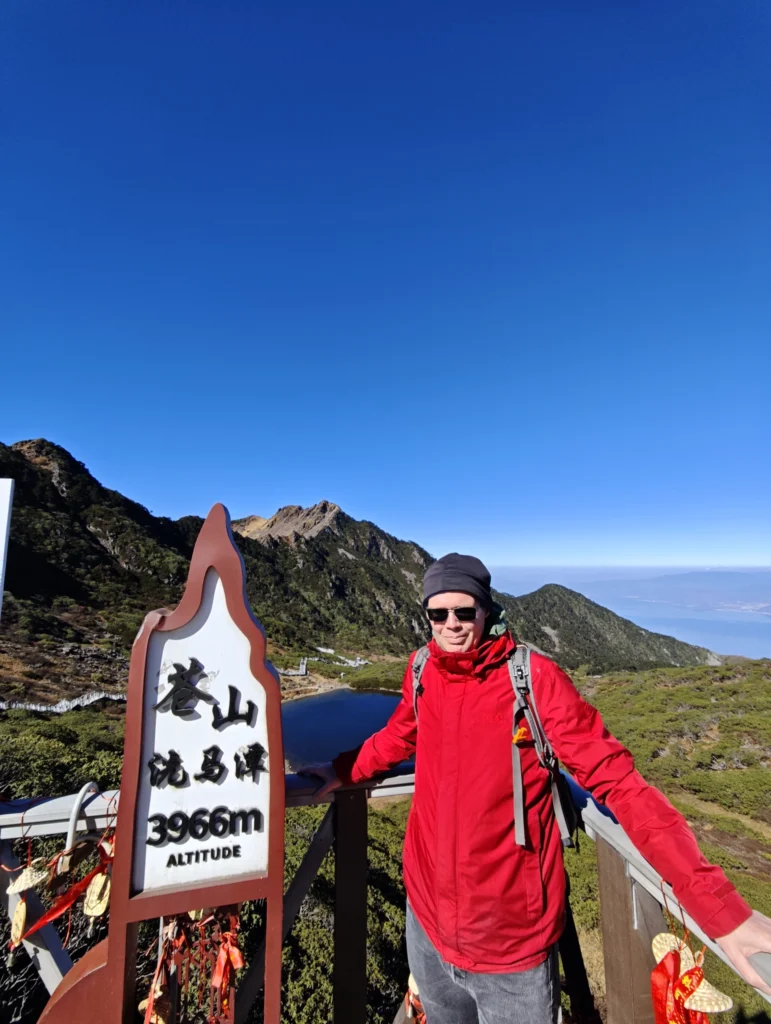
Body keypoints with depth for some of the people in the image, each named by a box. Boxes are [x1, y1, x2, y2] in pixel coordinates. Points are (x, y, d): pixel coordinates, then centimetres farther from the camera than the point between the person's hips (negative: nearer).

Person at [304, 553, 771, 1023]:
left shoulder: (535, 678, -20)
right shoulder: (421, 671, -7)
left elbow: (619, 780, -20)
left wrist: (721, 908, -25)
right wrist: (343, 770, 12)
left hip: (513, 946, -4)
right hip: (427, 919, 4)